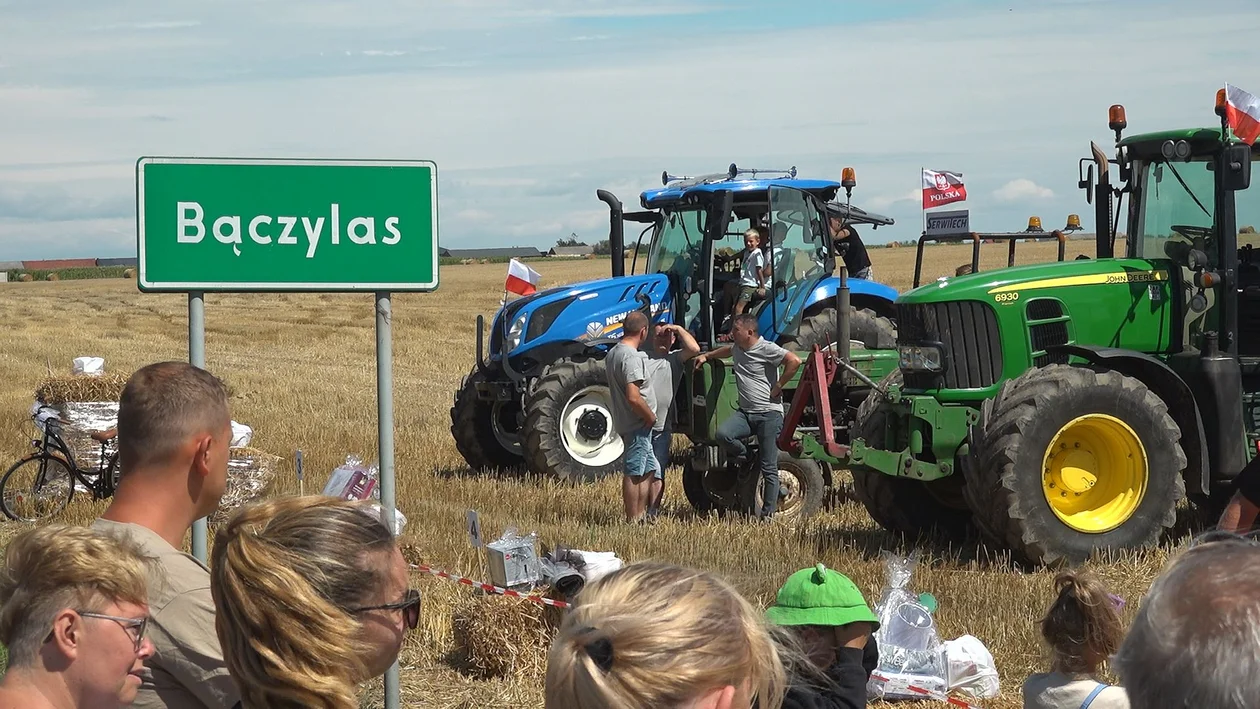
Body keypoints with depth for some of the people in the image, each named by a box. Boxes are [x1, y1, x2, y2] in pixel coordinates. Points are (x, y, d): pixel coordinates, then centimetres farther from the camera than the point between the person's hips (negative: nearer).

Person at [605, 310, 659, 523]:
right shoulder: (632, 357, -21)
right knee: (633, 473, -2)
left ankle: (641, 514, 23)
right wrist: (651, 417, -13)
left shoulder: (612, 354, 9)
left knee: (648, 469, 18)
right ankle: (633, 521, 3)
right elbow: (634, 397, -28)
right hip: (637, 424, -10)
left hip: (624, 421, 10)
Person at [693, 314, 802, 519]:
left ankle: (768, 514, 3)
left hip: (769, 413, -6)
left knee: (769, 468, -4)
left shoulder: (766, 349, -12)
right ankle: (744, 456, 5)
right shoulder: (737, 349, 13)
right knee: (723, 434, -25)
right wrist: (706, 356, 28)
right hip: (745, 412, 7)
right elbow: (728, 350, 39)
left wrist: (778, 386, -16)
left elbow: (794, 361, -22)